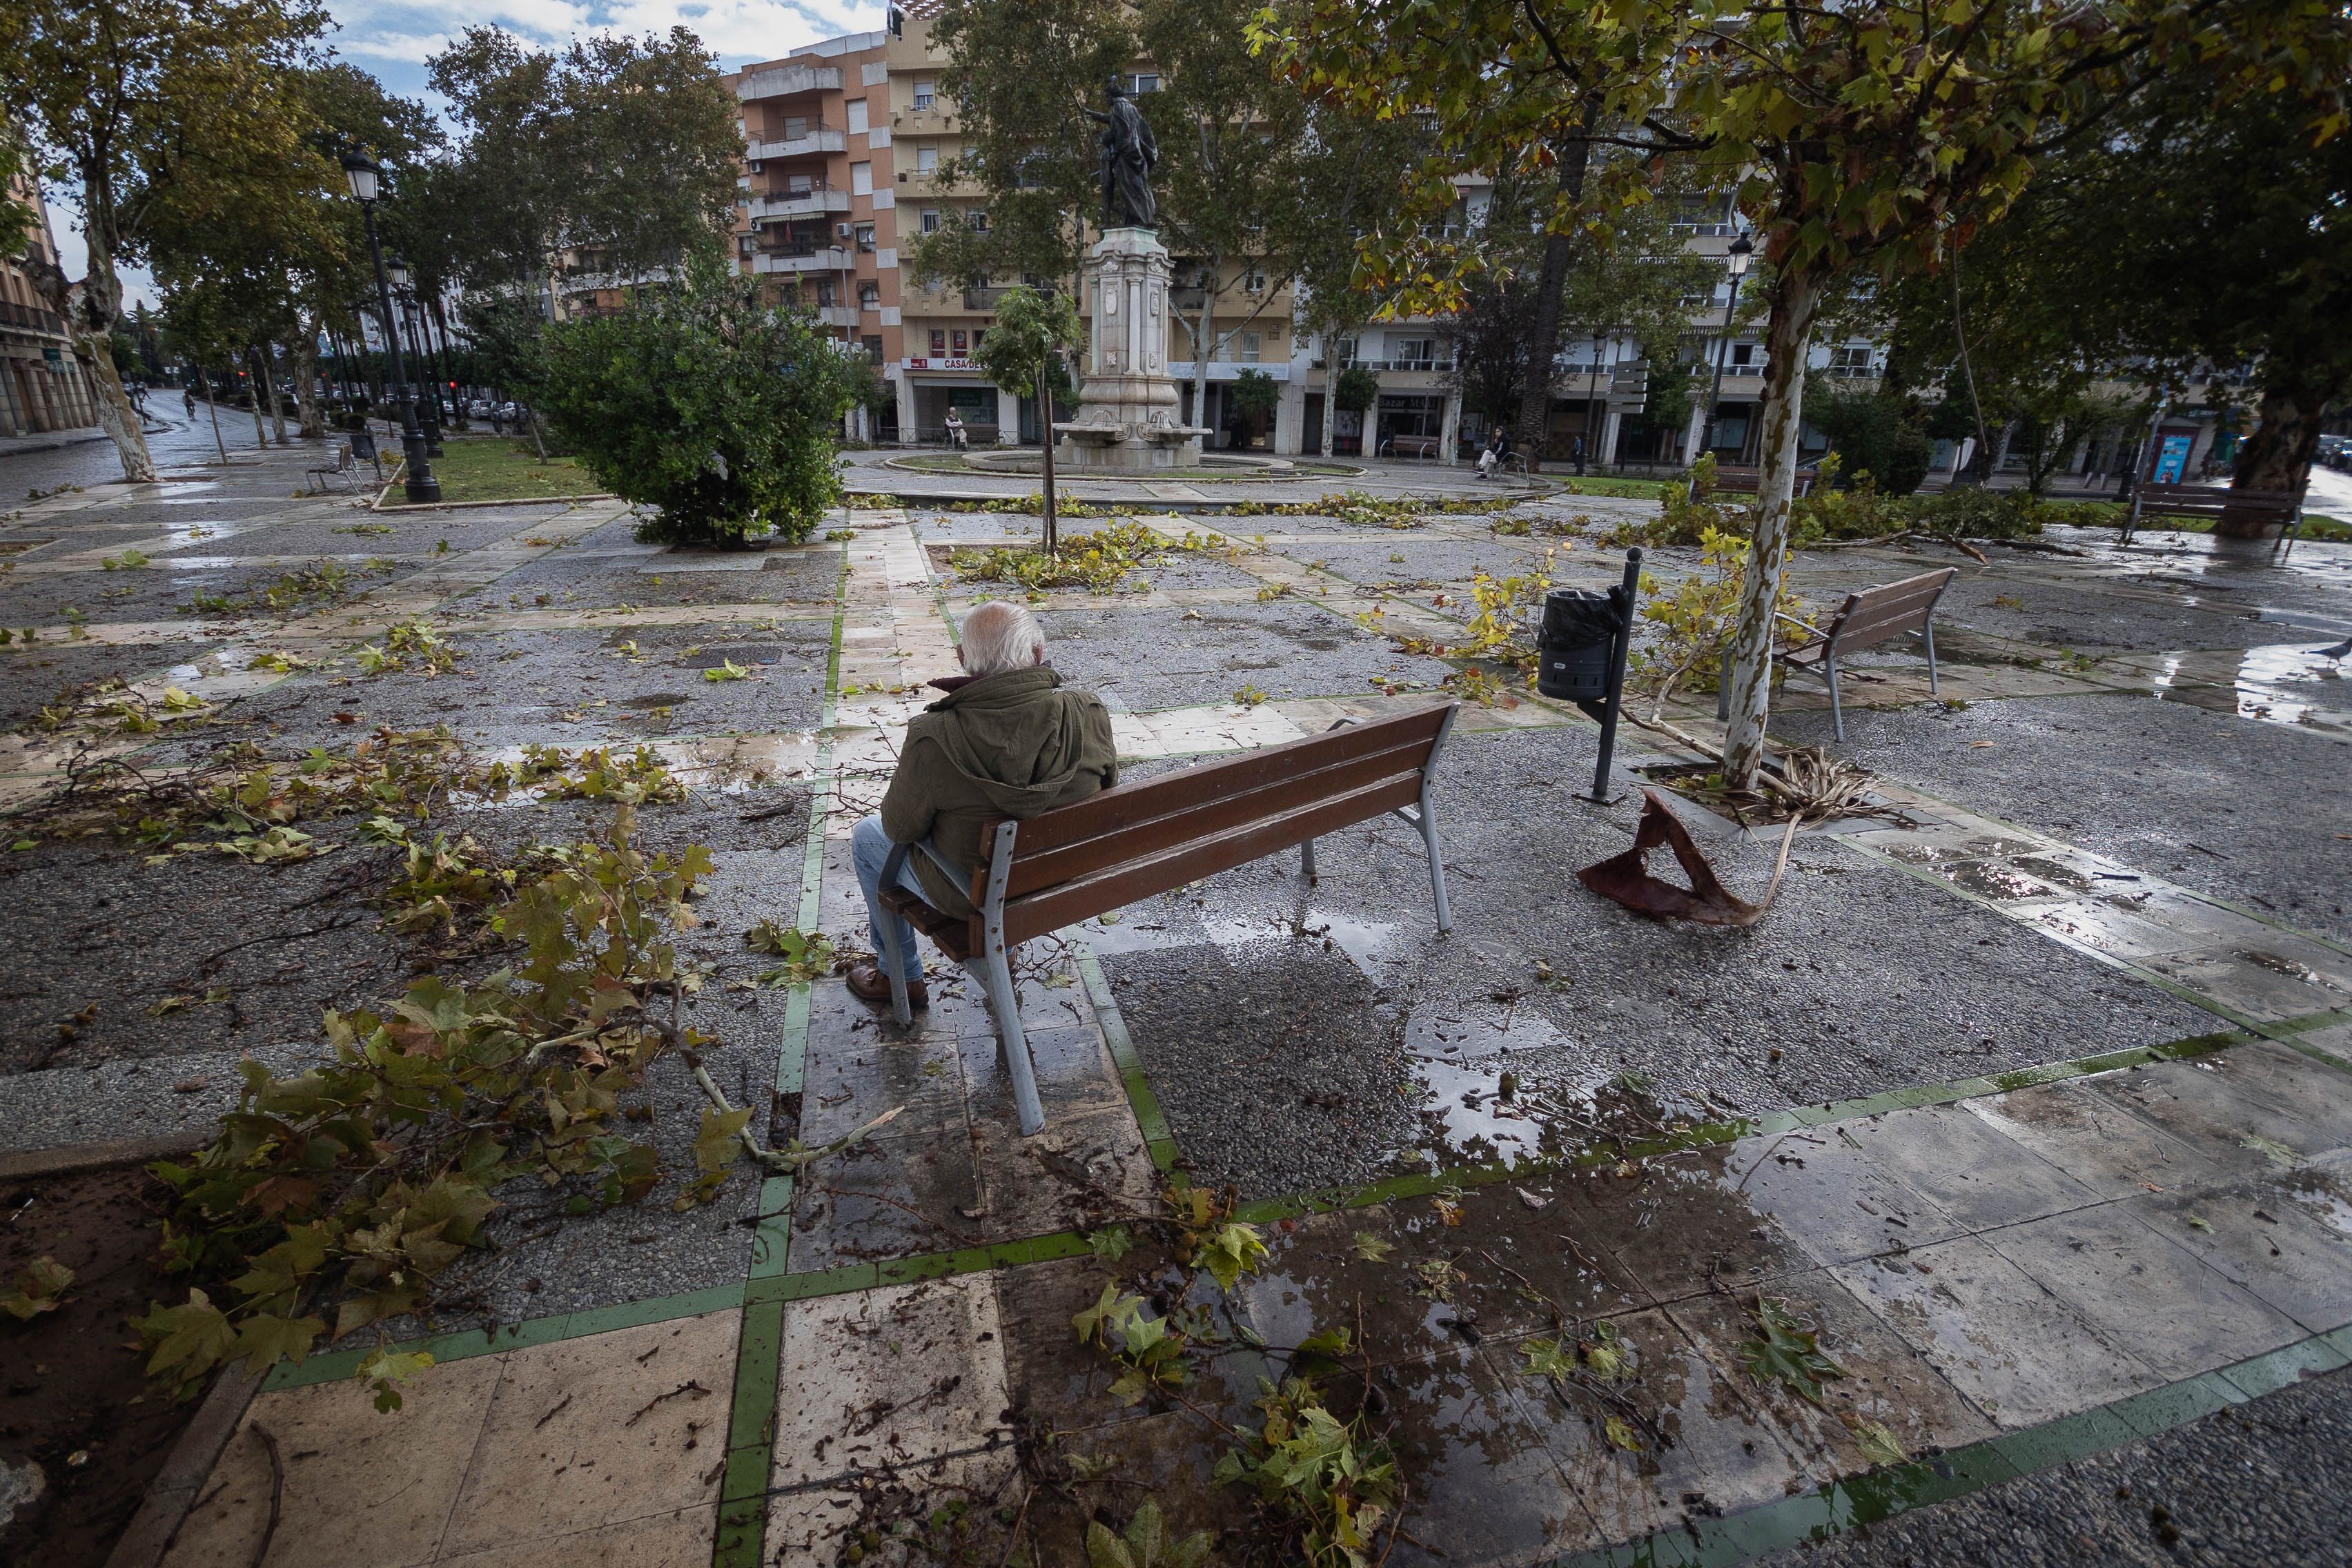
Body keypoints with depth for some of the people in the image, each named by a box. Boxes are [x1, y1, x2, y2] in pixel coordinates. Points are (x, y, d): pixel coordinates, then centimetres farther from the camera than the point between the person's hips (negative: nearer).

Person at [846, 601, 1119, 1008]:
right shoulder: (1089, 713, -21)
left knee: (867, 836, 24)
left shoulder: (934, 738, -30)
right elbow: (1107, 784, -2)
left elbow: (901, 828, -14)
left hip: (971, 895, -4)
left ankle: (901, 977, 41)